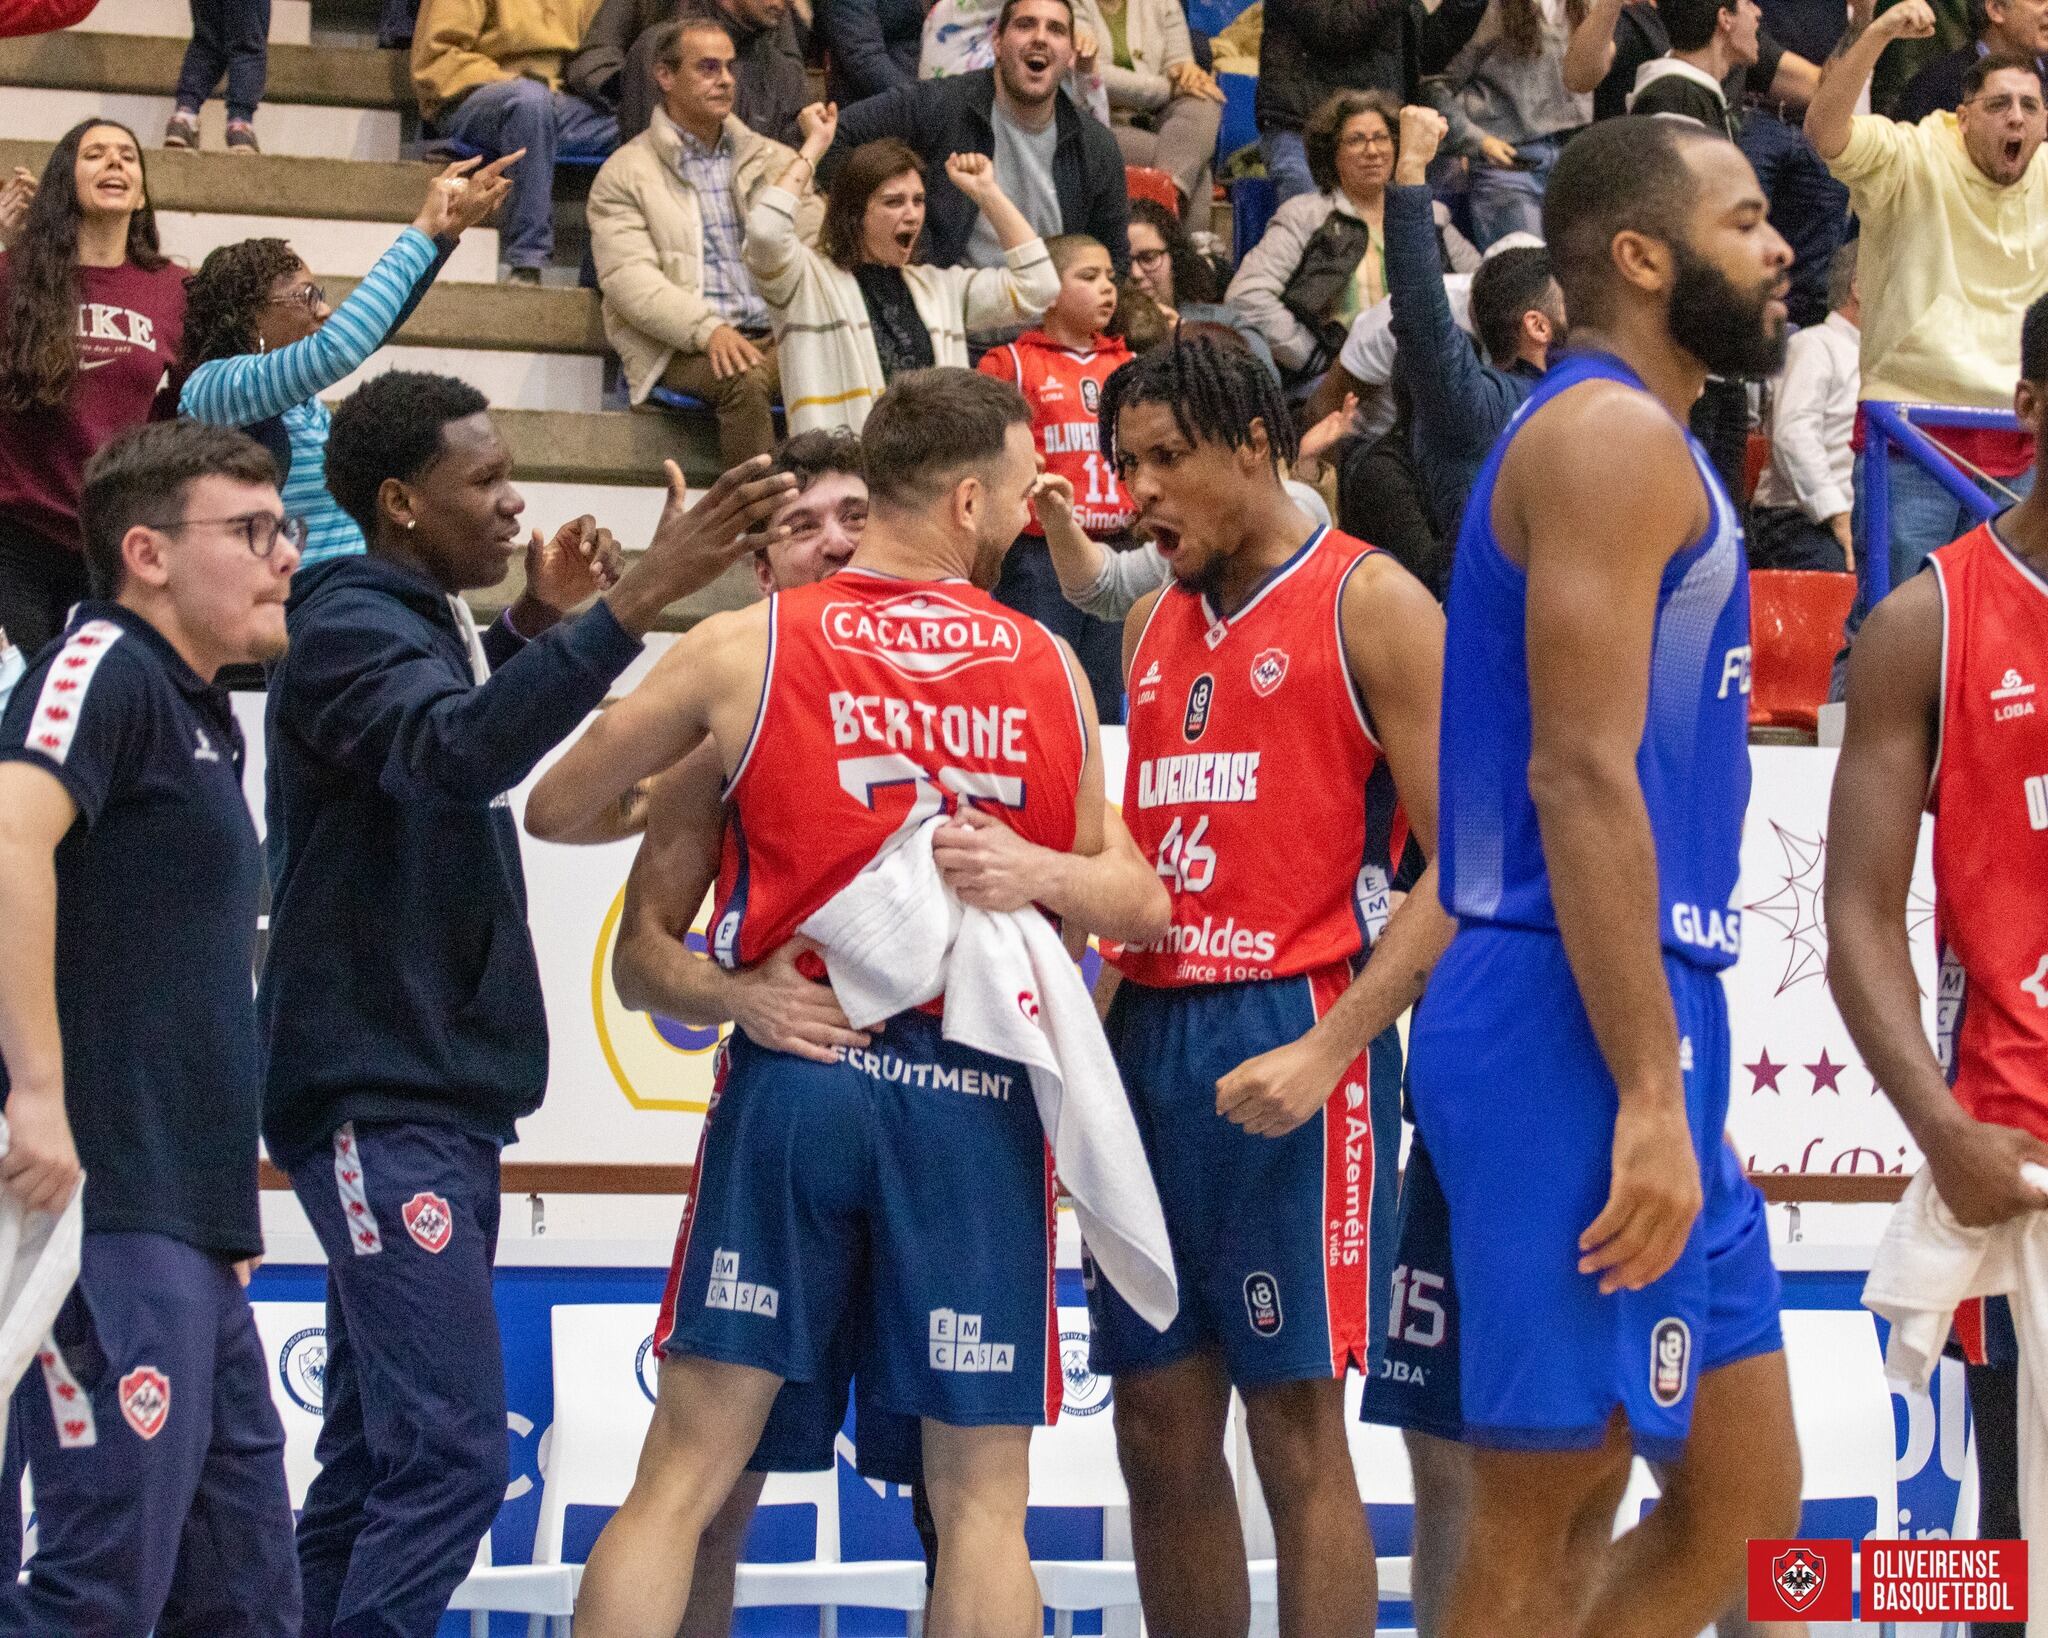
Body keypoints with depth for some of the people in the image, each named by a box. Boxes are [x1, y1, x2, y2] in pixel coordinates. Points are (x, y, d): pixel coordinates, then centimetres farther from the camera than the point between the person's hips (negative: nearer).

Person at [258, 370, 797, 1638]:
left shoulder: (424, 627, 16)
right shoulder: (349, 631, -13)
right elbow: (456, 750, -33)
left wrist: (535, 627, 19)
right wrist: (631, 606, -42)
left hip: (446, 1097, 10)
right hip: (381, 1098, -10)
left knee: (376, 1457, 10)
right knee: (450, 1451, -18)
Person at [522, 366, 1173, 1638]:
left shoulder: (747, 648, 2)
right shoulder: (1050, 667, 7)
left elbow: (555, 810, 12)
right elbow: (1136, 897, 10)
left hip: (794, 1074, 0)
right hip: (978, 1097, 0)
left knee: (685, 1474, 3)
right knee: (982, 1497, 5)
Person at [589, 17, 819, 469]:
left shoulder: (774, 160, 21)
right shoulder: (626, 173, 7)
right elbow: (629, 278, -6)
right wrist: (707, 329, -22)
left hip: (777, 338, 4)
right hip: (683, 349, -4)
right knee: (745, 381, -36)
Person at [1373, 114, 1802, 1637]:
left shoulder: (1636, 441, 21)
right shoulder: (1615, 435, -11)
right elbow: (1581, 780, -19)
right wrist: (1650, 1094, -23)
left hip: (1642, 1035, 10)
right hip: (1587, 1040, -10)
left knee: (1743, 1497, 11)